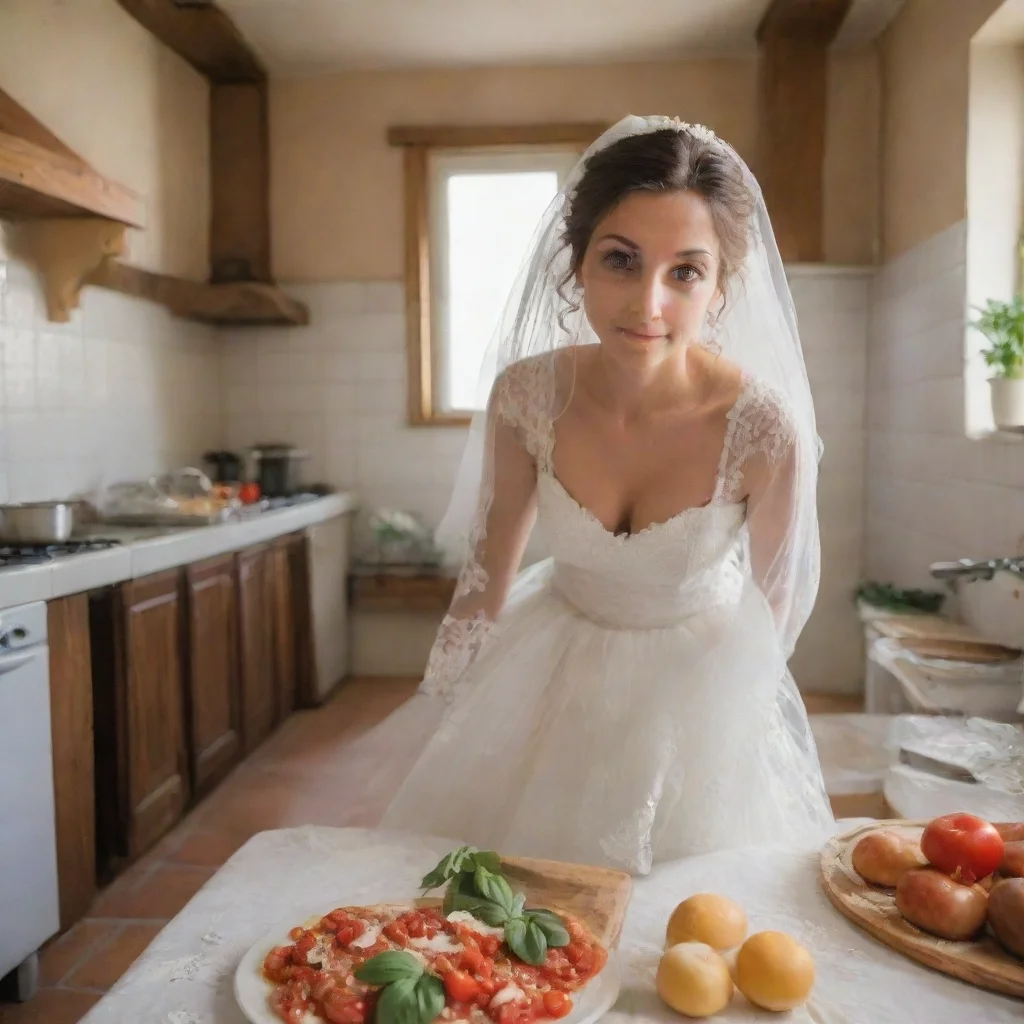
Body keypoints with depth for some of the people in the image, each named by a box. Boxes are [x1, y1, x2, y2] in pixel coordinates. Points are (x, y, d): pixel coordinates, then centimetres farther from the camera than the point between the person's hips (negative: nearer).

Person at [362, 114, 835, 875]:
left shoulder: (766, 428, -29)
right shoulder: (526, 394, -23)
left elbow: (774, 601, -10)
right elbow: (490, 568, -7)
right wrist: (437, 704, 2)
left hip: (700, 673, -1)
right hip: (556, 665, 2)